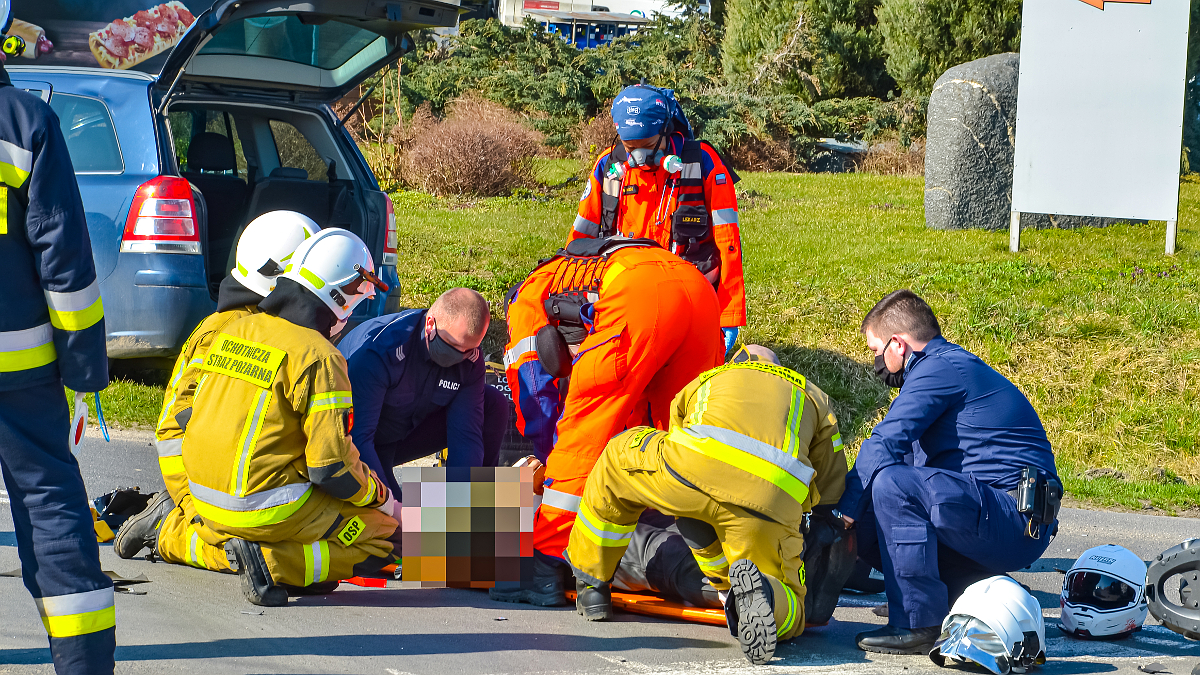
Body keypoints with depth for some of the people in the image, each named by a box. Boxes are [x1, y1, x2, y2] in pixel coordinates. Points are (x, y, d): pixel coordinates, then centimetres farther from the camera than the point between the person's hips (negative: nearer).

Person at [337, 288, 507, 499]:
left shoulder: (469, 361, -16)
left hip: (407, 431, 6)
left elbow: (465, 435, -18)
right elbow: (357, 436, -38)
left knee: (494, 404, -9)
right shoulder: (378, 349, -35)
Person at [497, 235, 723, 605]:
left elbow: (535, 395, 22)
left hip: (639, 296, -7)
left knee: (582, 432, 0)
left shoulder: (527, 296, 30)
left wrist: (552, 462, 34)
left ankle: (546, 569, -2)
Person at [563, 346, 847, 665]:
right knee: (788, 618, 18)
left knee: (618, 456, 33)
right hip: (771, 502, 0)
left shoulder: (709, 379, 39)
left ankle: (590, 586, 35)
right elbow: (832, 487, 34)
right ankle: (760, 592, -18)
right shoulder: (814, 396, 37)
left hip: (695, 470, 0)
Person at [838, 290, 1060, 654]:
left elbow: (883, 446, -18)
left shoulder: (940, 368, -10)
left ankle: (919, 625, -22)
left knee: (893, 485, -27)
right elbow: (906, 453, 23)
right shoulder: (956, 365, 21)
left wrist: (844, 512, -10)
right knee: (869, 527, 14)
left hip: (1016, 521, -10)